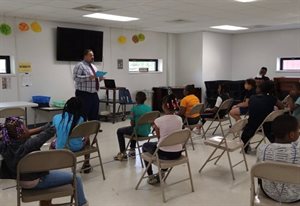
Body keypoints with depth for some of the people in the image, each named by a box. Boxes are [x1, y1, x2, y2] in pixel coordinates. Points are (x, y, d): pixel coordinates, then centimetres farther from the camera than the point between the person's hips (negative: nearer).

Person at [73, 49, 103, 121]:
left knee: (94, 115, 10)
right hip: (84, 94, -8)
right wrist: (88, 77, -27)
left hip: (94, 94, 8)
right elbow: (76, 77, -18)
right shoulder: (80, 65, -7)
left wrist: (99, 78, 3)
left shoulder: (93, 67, 19)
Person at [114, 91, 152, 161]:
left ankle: (123, 154, 18)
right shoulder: (149, 108, 1)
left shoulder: (134, 108, -15)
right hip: (147, 132, 6)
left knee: (119, 131, 18)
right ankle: (132, 150, 43)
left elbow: (132, 123, -12)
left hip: (138, 132, -6)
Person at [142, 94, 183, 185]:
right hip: (178, 153, 5)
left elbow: (159, 137, -1)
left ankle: (151, 177, 29)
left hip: (164, 153, -4)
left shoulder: (159, 121, -17)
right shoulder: (179, 119, -3)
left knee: (145, 146, 28)